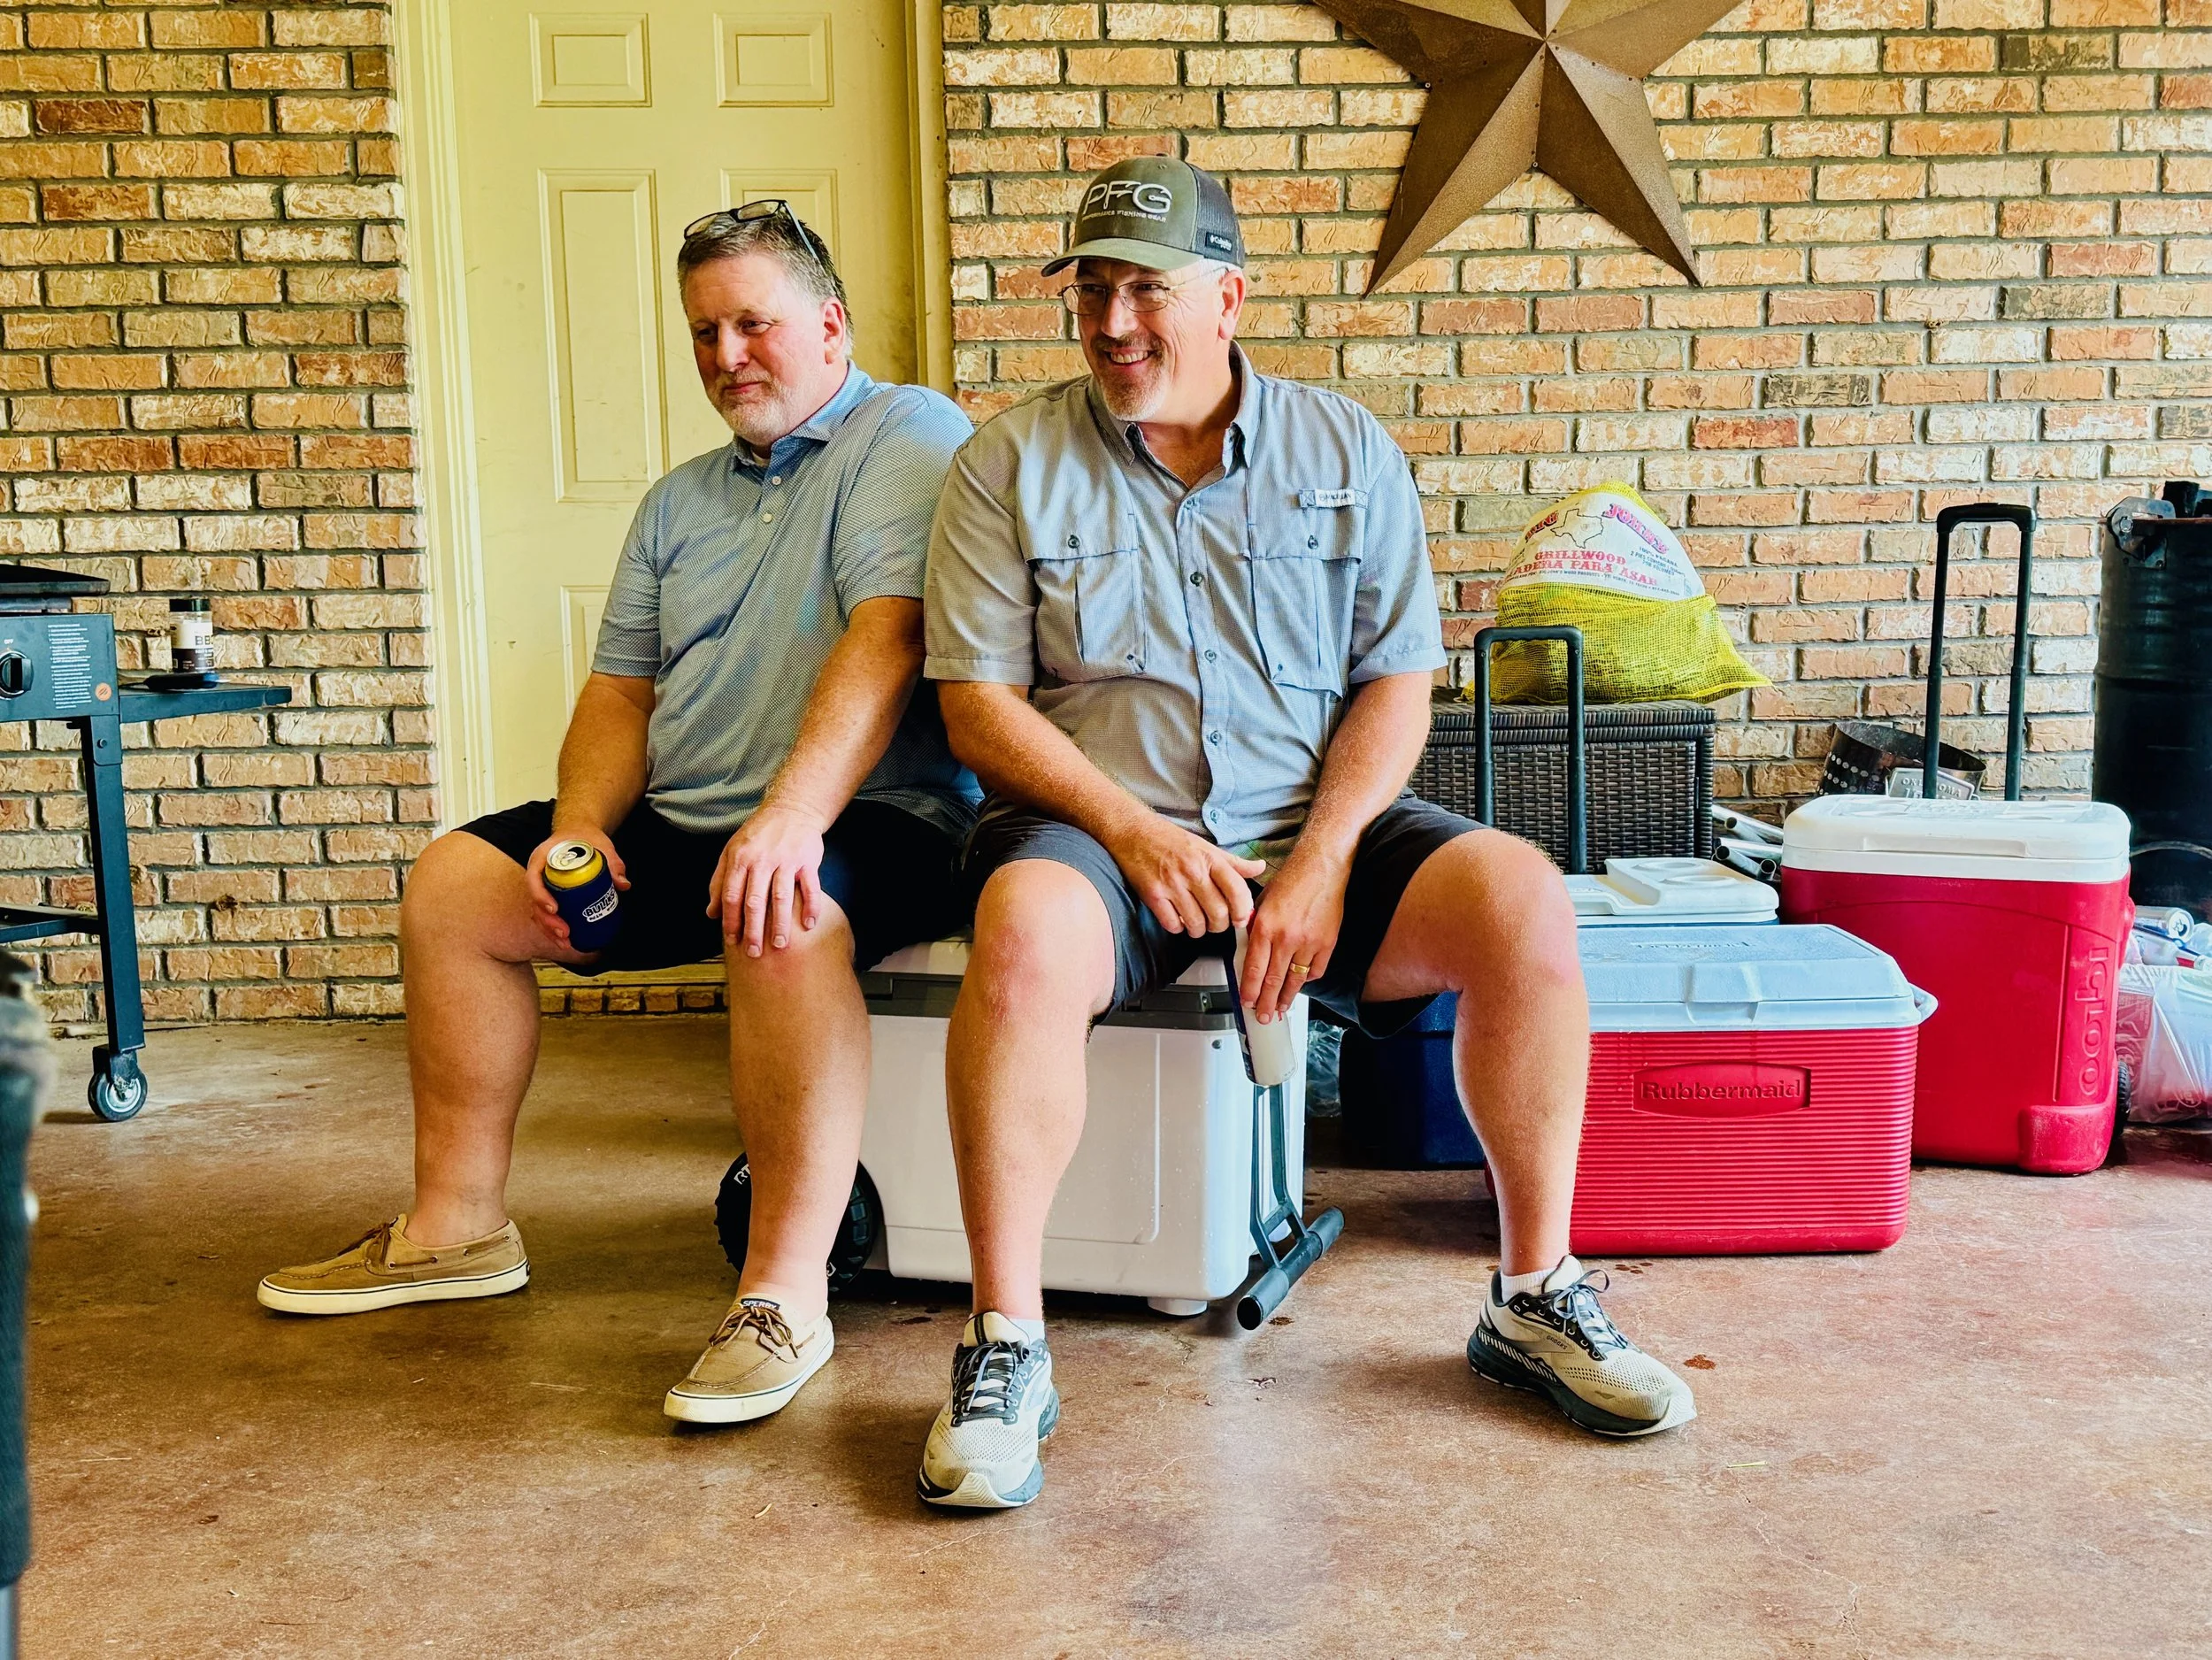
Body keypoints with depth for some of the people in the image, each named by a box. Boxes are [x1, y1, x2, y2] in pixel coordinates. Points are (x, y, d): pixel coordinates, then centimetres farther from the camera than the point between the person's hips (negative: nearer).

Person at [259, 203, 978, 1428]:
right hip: (680, 825, 8)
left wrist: (791, 815, -31)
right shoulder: (681, 501, 21)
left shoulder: (908, 437, -3)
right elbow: (620, 687, 16)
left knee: (785, 918, -39)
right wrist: (580, 825, -3)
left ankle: (785, 1294, -30)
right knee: (454, 883, 0)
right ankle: (456, 1229, 10)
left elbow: (887, 637, -20)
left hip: (870, 823, -8)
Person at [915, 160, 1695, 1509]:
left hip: (1313, 823, 2)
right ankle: (1006, 1348, -22)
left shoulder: (1347, 450, 9)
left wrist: (1320, 863, -12)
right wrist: (1134, 832, -16)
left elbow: (1397, 684, 4)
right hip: (1097, 823, -1)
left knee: (1525, 902, -24)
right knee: (1027, 937, -36)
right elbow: (978, 701, -1)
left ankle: (1536, 1297, -6)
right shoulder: (1012, 464, 5)